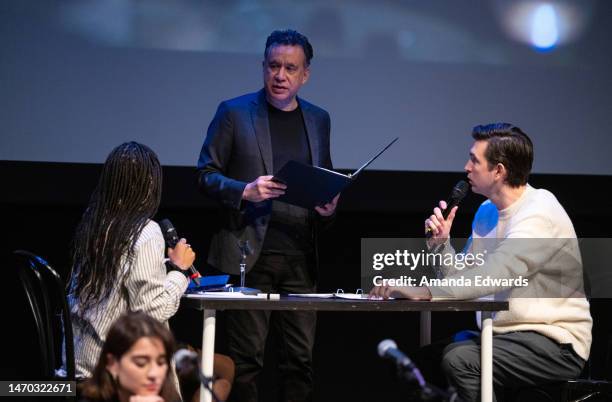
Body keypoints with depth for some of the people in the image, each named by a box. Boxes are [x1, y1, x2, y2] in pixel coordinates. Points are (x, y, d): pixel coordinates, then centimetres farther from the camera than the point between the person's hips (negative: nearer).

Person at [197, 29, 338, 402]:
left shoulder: (318, 119, 14)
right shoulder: (234, 113, 2)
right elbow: (207, 174, 1)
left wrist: (328, 206, 1)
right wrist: (245, 191, -16)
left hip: (301, 257, 3)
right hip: (250, 253, -3)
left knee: (301, 357, 2)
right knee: (247, 357, -1)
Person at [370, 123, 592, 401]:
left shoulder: (540, 214, -16)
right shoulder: (487, 212, 12)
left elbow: (498, 272, -32)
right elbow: (466, 280, 12)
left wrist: (427, 292, -39)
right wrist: (441, 244, -5)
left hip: (555, 345, -8)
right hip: (507, 334, 8)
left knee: (459, 358, -28)